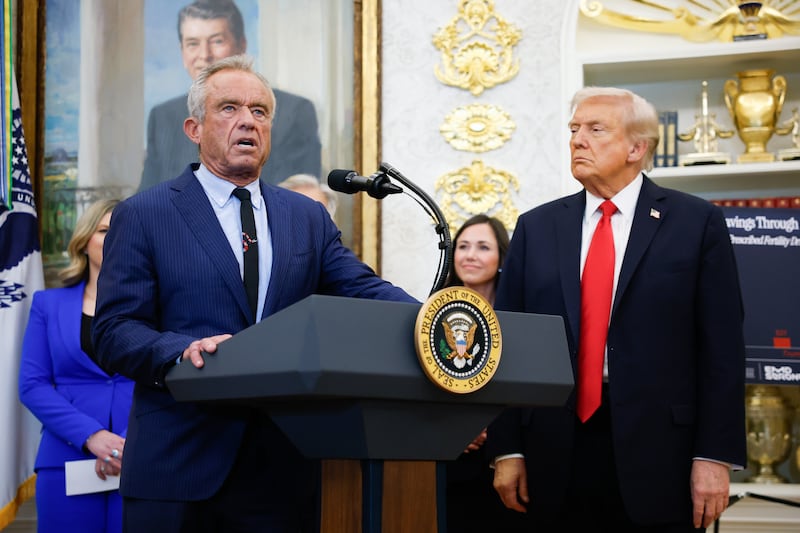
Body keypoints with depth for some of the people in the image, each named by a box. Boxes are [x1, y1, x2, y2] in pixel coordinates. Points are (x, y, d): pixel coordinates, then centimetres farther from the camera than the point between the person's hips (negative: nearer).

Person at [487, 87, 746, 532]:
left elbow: (721, 346, -1)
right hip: (557, 455, 3)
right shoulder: (536, 228, 11)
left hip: (658, 455, -2)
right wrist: (507, 449, 2)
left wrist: (715, 457, -7)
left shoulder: (696, 222, 2)